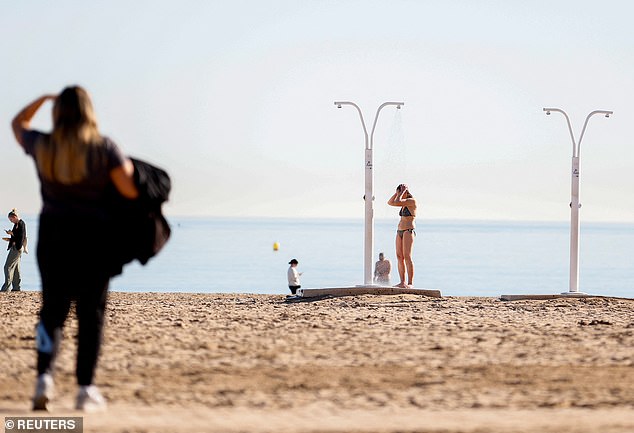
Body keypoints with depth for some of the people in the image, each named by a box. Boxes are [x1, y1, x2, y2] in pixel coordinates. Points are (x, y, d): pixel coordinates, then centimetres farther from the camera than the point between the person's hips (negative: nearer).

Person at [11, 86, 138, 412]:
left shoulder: (42, 147, 0)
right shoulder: (104, 148, -8)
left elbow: (18, 123, 20)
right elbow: (129, 190, -12)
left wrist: (43, 98, 24)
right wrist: (128, 168, 8)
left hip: (52, 235, 2)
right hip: (95, 238, -2)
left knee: (52, 309, 8)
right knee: (91, 312, 4)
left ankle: (44, 376, -13)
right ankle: (85, 389, 2)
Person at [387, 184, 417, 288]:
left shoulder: (412, 201, -9)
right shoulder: (404, 203, 16)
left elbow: (397, 202, -19)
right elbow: (390, 202, 20)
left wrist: (402, 192, -7)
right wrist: (397, 192, 11)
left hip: (409, 231, -9)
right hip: (400, 231, 9)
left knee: (407, 257, -13)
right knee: (399, 257, 4)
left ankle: (410, 283, -15)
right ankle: (402, 282, 5)